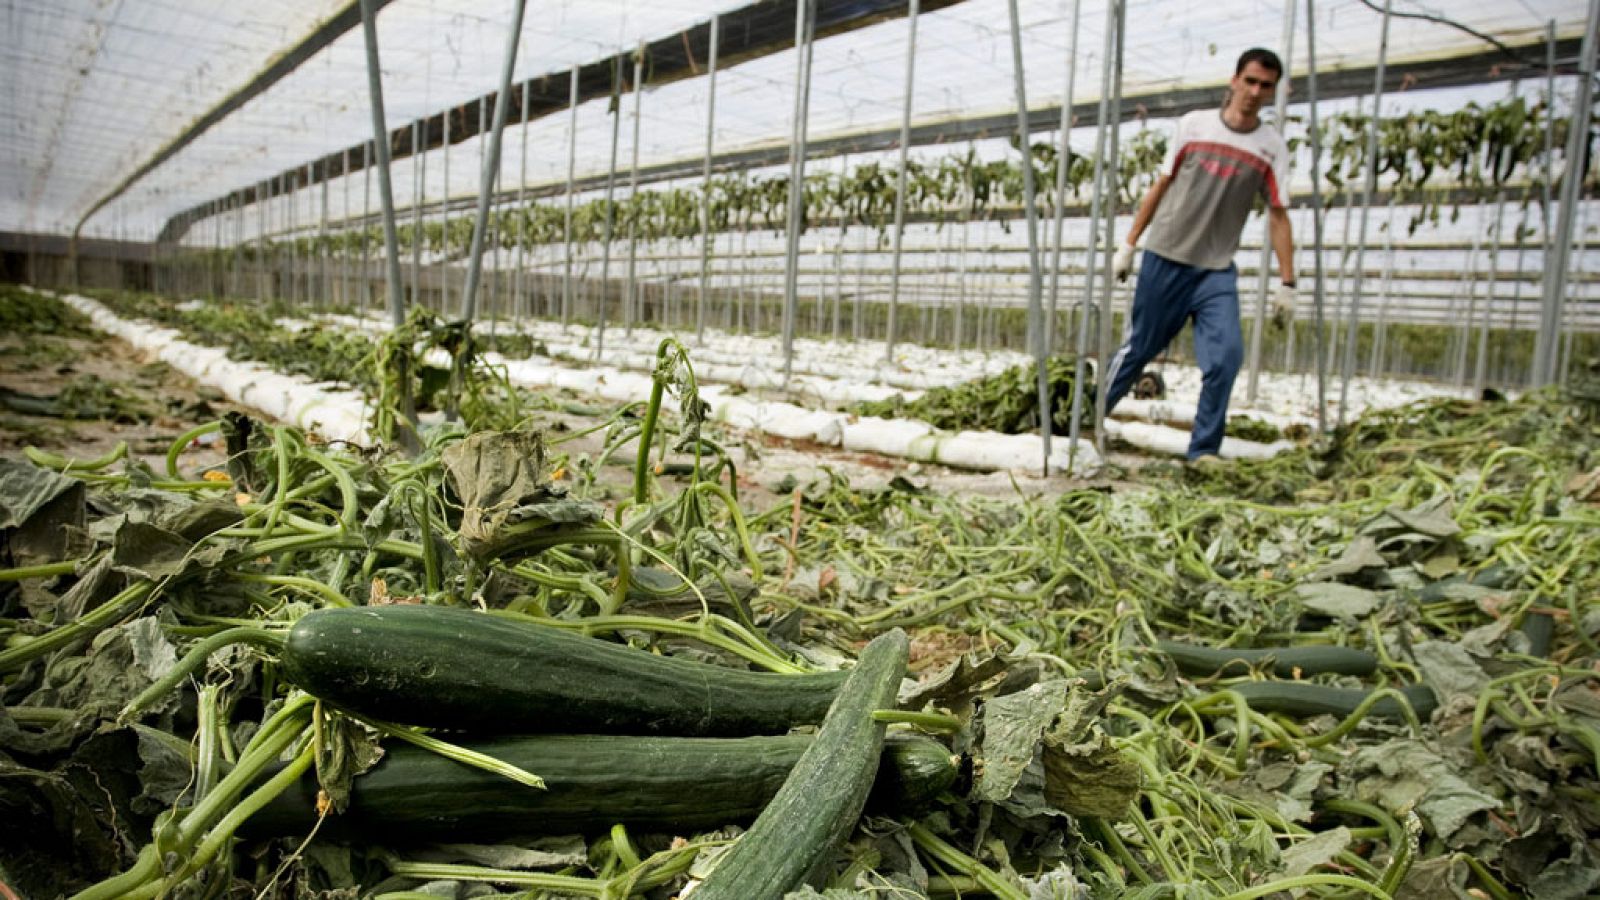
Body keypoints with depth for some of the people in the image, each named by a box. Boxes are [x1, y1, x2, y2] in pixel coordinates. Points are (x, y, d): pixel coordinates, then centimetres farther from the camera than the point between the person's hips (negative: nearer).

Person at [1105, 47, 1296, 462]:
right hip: (1165, 259, -1)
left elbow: (1278, 216, 2)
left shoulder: (1272, 147, 2)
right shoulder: (1194, 124, 1)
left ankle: (1203, 451, -3)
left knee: (1226, 354, -15)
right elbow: (1160, 187, 7)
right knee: (1138, 349, 5)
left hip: (1217, 271, 1)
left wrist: (1286, 283, -4)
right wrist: (1129, 244, 5)